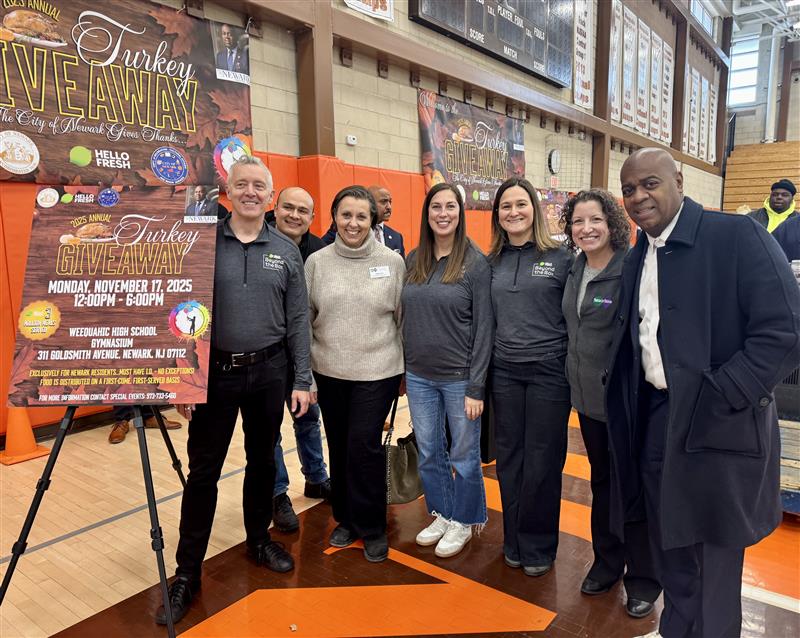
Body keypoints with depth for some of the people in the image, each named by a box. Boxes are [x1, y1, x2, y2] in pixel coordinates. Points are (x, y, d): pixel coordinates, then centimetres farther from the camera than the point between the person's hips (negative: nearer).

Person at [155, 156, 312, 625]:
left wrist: (302, 380, 0)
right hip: (213, 371, -1)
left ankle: (260, 539, 36)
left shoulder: (287, 251, 3)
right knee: (203, 472, 5)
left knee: (262, 461, 15)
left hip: (268, 372, 2)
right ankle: (187, 573, 19)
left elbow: (298, 321, 3)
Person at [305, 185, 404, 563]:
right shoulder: (317, 262, 0)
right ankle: (346, 519, 34)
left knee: (364, 446, -5)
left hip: (377, 371, -2)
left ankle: (372, 528, 17)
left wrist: (406, 368, 4)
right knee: (339, 447, 13)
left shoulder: (392, 261, -3)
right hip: (329, 372, 3)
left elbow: (403, 318, 2)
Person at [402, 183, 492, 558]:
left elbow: (483, 327, -11)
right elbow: (406, 317, 10)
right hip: (419, 376, 5)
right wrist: (403, 369, 8)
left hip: (459, 378, -4)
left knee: (463, 455, 11)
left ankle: (463, 521, 32)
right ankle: (442, 515, 37)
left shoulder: (476, 263, -9)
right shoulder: (414, 260, 5)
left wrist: (476, 387, -13)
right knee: (429, 453, 16)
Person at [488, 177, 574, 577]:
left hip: (548, 370, -3)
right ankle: (513, 541, 29)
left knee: (542, 461, 6)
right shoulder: (492, 262, 7)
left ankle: (538, 546, 25)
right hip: (504, 371, 4)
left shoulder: (561, 258, -3)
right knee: (509, 458, 12)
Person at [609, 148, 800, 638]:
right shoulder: (637, 260, 10)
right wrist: (628, 410, 4)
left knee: (715, 557, 10)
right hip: (655, 421, 6)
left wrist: (713, 401, -21)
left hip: (719, 428, -6)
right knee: (671, 548, 20)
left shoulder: (738, 236, -12)